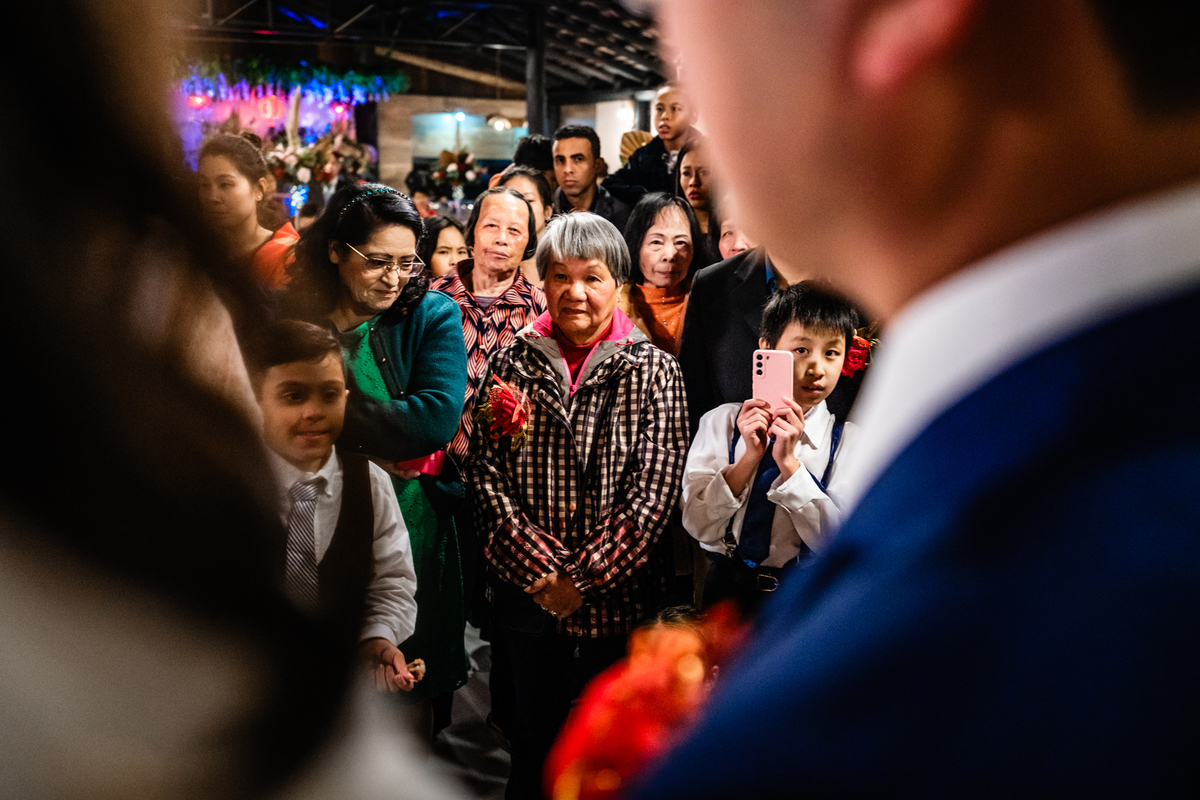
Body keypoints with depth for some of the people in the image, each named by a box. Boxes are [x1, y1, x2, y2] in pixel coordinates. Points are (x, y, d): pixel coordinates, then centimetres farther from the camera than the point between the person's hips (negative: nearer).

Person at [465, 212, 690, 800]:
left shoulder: (653, 370, -4)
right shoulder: (511, 363, 1)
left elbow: (655, 488, -10)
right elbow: (486, 472, -3)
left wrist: (585, 576, -15)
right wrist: (540, 569, -13)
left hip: (618, 590, -1)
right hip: (526, 589, 1)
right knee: (535, 725, 14)